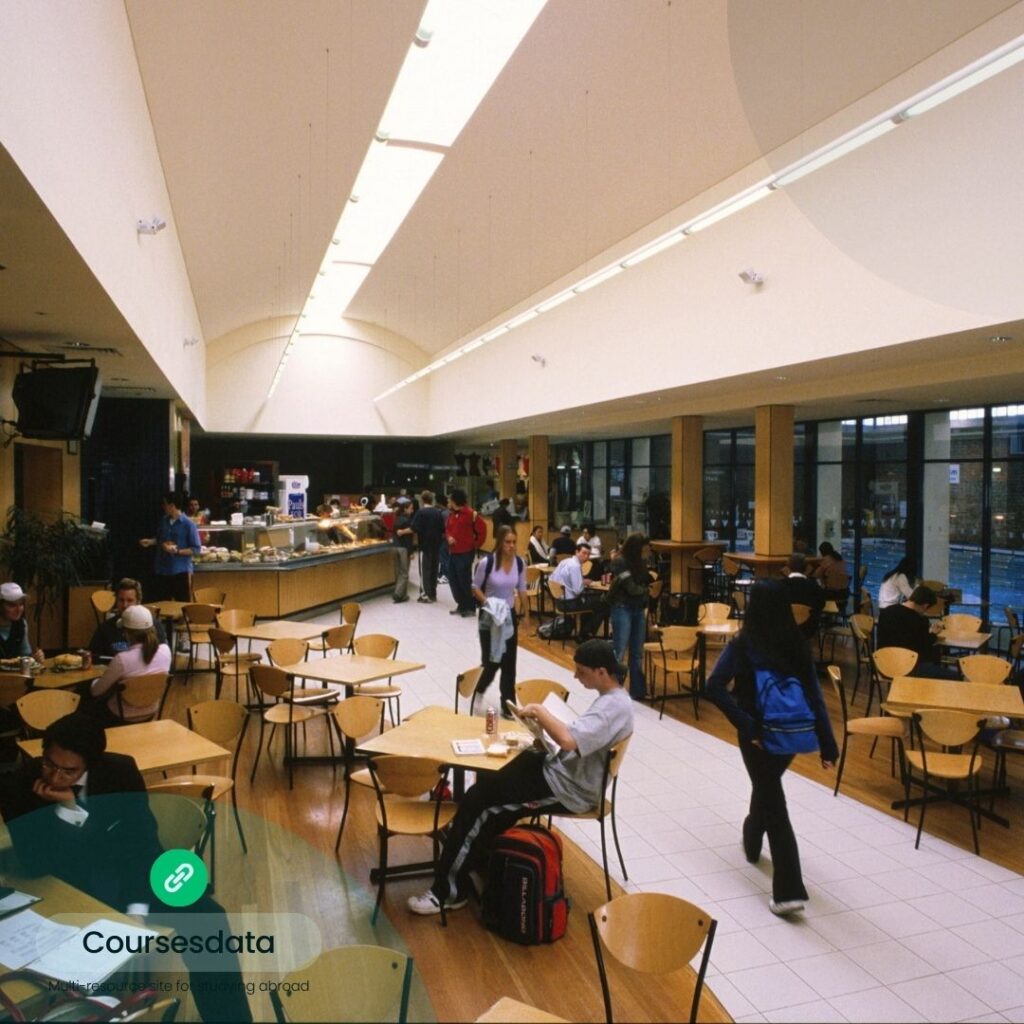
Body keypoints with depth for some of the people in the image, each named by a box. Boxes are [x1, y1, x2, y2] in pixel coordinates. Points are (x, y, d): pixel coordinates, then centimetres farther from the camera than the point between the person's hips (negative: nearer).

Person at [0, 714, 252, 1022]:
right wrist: (69, 807, -31)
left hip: (125, 874, 1)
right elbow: (32, 865, -19)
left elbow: (141, 840, -11)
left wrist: (137, 911, -19)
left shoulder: (119, 771, -12)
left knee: (206, 918, -17)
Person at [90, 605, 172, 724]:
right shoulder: (165, 650, -15)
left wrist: (94, 682, 7)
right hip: (150, 712, 5)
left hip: (122, 717, -4)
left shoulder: (122, 659, -29)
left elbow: (96, 691, -15)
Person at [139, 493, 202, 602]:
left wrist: (177, 551, -21)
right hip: (163, 570, 6)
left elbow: (196, 549, -12)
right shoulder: (163, 520, 7)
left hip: (181, 571, -6)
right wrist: (150, 541, 6)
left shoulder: (188, 524, -11)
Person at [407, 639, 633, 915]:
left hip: (567, 788, -10)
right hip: (562, 771, 10)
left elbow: (569, 740, -39)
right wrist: (545, 726, 2)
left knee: (479, 798, -9)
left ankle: (449, 890, 3)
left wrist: (539, 711, -23)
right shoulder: (613, 698, 8)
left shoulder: (614, 706, -24)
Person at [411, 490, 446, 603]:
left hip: (425, 545, -5)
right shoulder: (439, 512, 5)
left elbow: (415, 529, -18)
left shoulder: (421, 512, -12)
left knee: (424, 570, 1)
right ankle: (433, 594, 19)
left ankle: (426, 595, 2)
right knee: (434, 570, 13)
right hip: (436, 546, 6)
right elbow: (443, 530, 7)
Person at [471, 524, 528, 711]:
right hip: (489, 616, -4)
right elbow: (475, 587, -7)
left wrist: (526, 612, 13)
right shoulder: (486, 562, -18)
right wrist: (487, 602, -22)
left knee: (509, 662, 6)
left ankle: (508, 705, 16)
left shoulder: (519, 563, -5)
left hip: (510, 615, 4)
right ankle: (478, 688, 32)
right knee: (491, 660, 1)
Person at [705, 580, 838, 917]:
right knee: (767, 784, 29)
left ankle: (789, 891, 3)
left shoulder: (743, 645, -13)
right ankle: (752, 840, 52)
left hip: (758, 734, -4)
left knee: (772, 799, 5)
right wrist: (827, 745, -2)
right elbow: (814, 697, -4)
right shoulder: (798, 645, -4)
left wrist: (746, 725, -20)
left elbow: (714, 687, -25)